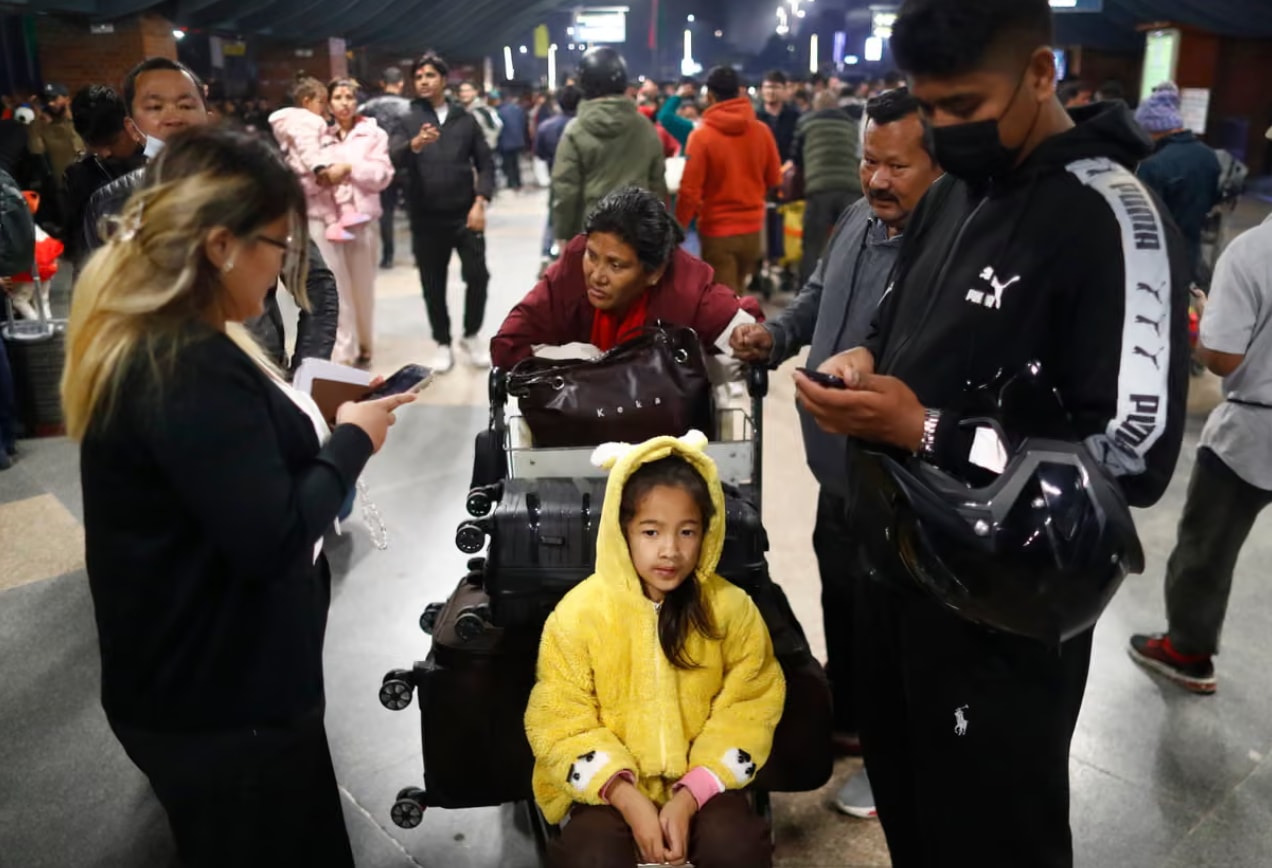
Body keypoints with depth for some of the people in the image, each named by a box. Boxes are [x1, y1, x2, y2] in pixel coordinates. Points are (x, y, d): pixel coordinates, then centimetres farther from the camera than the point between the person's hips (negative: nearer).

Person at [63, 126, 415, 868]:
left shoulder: (167, 341, 6)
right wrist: (353, 440, -17)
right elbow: (272, 539, -29)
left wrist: (328, 433, -1)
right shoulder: (188, 369, -28)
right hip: (220, 701, -9)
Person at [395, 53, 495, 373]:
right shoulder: (407, 118, 2)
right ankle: (443, 345, 21)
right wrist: (414, 144, -37)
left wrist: (480, 202, -9)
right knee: (433, 284, 6)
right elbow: (394, 157, -15)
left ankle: (471, 336, 19)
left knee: (478, 276, -2)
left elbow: (485, 163, 6)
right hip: (427, 217, 0)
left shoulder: (465, 119, 6)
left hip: (465, 213, 1)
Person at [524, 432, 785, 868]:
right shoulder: (579, 612, -12)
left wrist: (688, 797, -17)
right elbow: (562, 723, -9)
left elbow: (746, 713, -5)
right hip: (610, 784, -1)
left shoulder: (731, 608, -8)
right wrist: (629, 800, -21)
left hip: (701, 781, 1)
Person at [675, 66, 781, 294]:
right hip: (753, 228, 4)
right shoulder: (762, 131, -4)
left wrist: (679, 227, 0)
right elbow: (774, 180, 7)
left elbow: (690, 190, -14)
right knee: (736, 293, 21)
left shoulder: (701, 135, -15)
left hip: (718, 230, -4)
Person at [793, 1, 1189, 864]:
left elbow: (1135, 457, -23)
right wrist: (863, 360, -3)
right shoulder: (951, 194, 8)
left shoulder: (1113, 221, -18)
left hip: (1003, 612, -7)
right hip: (895, 566, 7)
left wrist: (923, 431, -25)